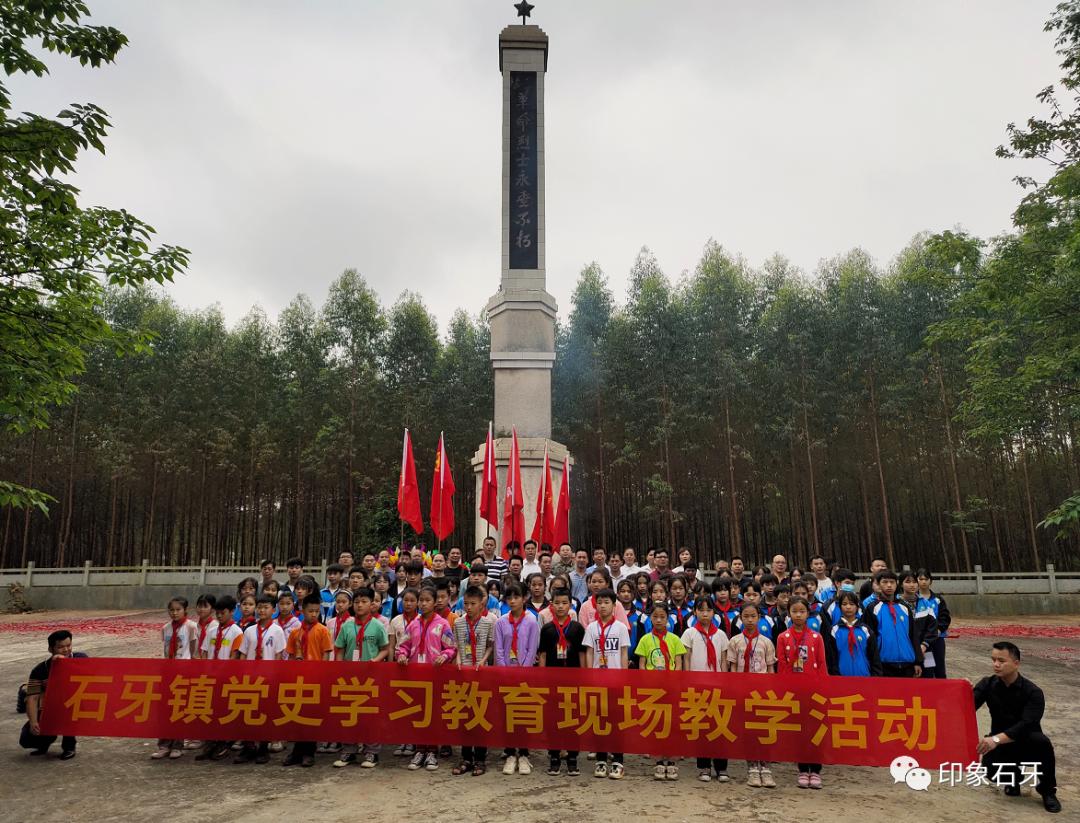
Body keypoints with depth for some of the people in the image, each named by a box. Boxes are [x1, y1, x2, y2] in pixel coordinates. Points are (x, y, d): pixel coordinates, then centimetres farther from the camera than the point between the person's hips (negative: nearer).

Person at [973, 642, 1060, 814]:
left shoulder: (1033, 692, -18)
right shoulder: (987, 684, -8)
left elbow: (1026, 725, -31)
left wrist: (997, 739, -45)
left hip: (1026, 745, -1)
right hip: (1001, 746, 2)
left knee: (1041, 741, -35)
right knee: (991, 770, -29)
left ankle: (1047, 791, -7)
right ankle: (1012, 778, 11)